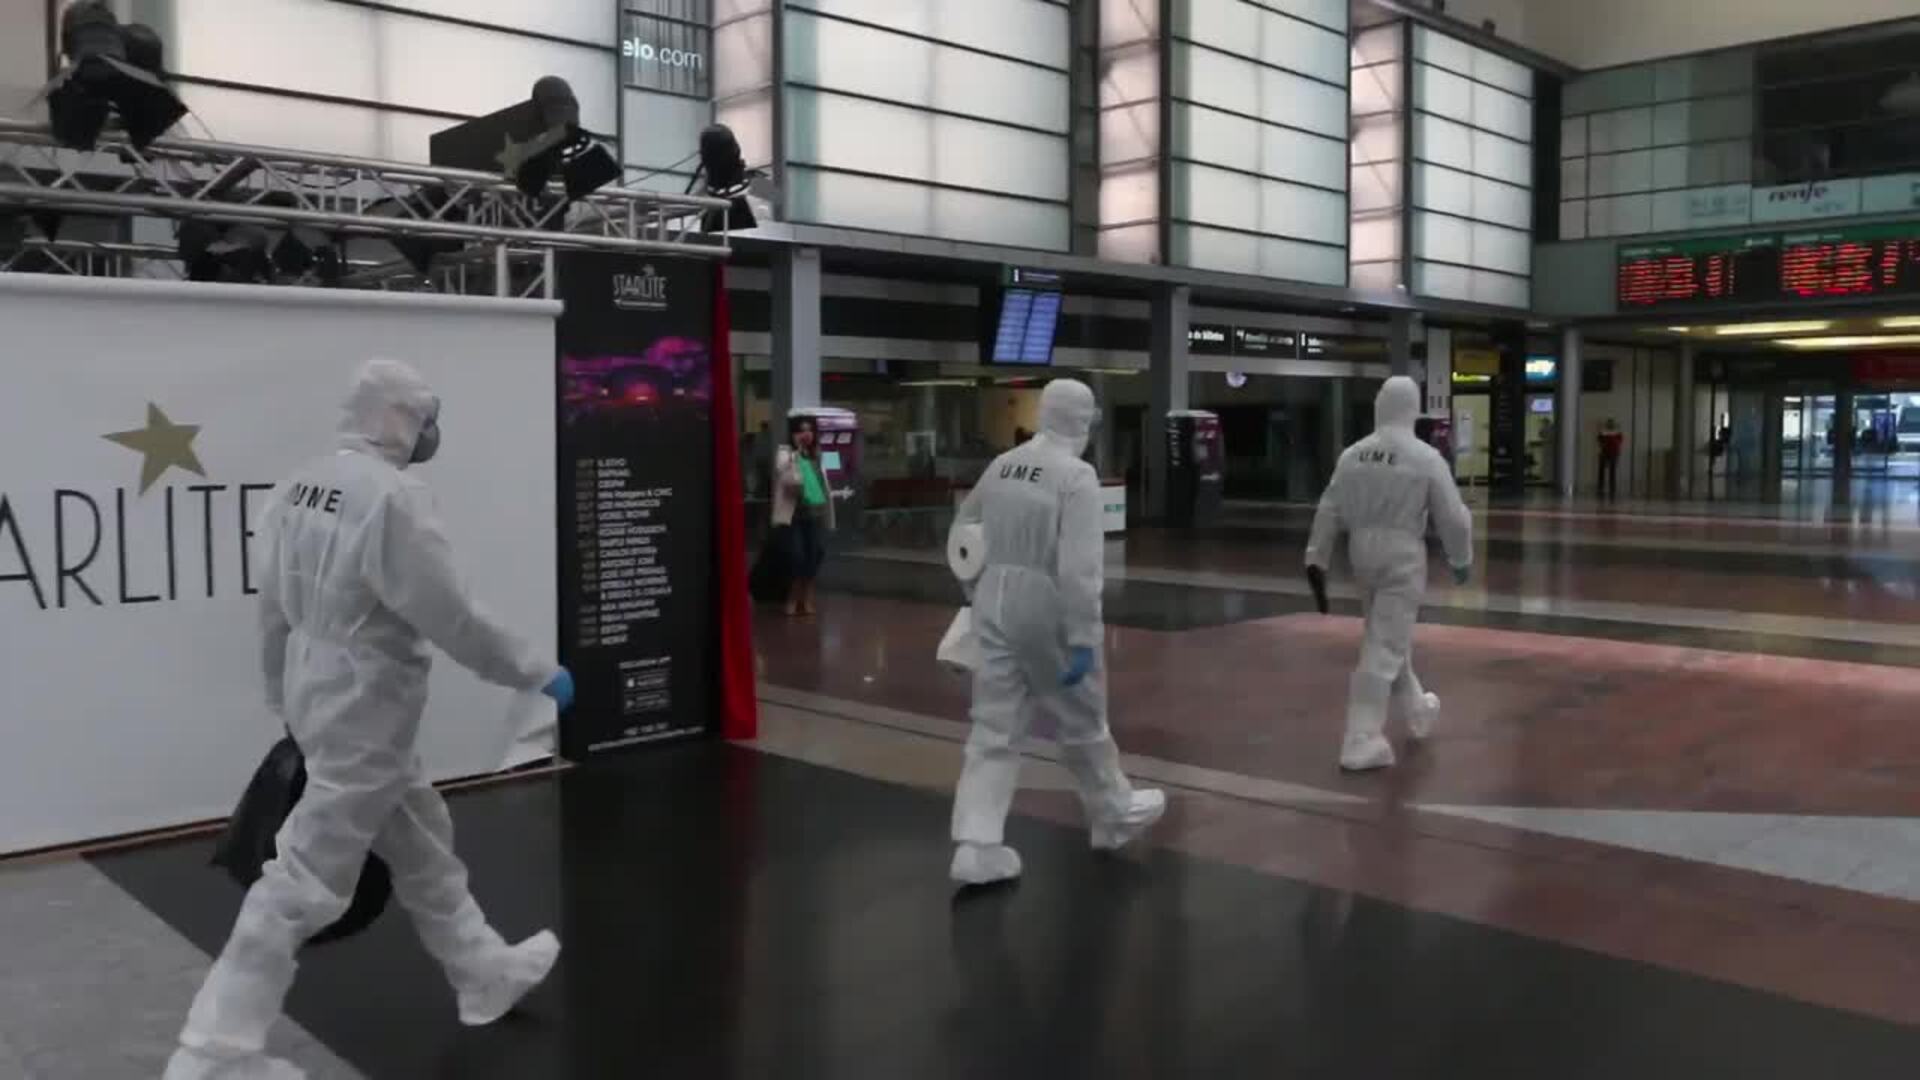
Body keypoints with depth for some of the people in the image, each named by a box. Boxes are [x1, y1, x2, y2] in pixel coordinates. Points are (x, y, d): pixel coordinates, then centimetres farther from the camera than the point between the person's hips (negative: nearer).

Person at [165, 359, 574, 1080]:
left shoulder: (298, 488, 3)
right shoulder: (393, 497, -23)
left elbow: (275, 615, 10)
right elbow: (449, 618, -21)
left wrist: (287, 705, 21)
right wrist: (538, 673, -9)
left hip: (320, 701, 10)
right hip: (366, 712, -10)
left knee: (422, 845, 22)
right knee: (306, 883, 0)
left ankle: (485, 973, 38)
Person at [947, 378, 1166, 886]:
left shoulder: (1001, 464, 5)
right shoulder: (1076, 474, -16)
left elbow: (962, 532, 15)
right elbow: (1079, 567, -22)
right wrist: (1084, 640, -20)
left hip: (996, 606, 6)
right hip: (1047, 613, -5)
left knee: (995, 729, 7)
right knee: (1081, 720, 14)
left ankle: (978, 845, 2)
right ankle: (1114, 814, 35)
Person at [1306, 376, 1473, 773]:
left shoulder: (1352, 454, 1)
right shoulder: (1427, 457, -11)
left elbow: (1329, 510, 5)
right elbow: (1452, 516, -5)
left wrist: (1317, 558, 11)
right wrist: (1462, 559, 10)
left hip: (1363, 553, 5)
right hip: (1402, 555, -5)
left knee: (1390, 636, 23)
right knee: (1383, 648, -3)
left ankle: (1416, 709, 42)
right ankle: (1361, 742, -4)